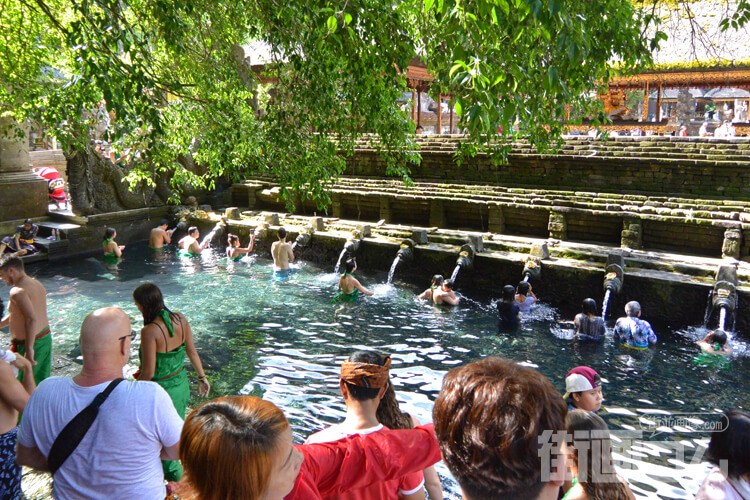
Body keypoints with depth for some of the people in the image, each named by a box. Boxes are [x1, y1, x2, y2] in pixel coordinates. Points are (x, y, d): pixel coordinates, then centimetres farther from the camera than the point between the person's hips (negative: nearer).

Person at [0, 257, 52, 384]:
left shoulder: (18, 291, -20)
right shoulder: (38, 285, 10)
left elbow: (31, 319, -31)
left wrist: (29, 349, -30)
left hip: (29, 342, -9)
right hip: (46, 337, 9)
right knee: (41, 382, 18)